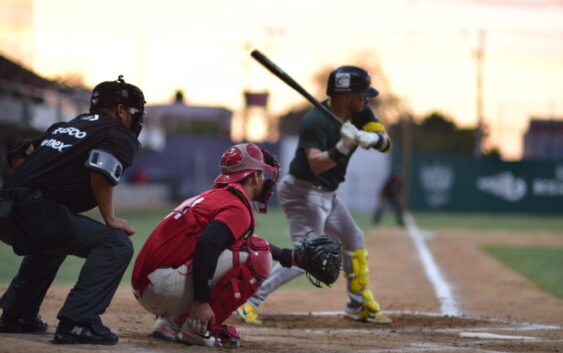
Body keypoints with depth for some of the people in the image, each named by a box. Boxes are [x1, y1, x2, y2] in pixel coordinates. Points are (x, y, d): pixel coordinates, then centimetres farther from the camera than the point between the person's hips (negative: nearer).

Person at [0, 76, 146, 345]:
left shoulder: (64, 128, 29)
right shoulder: (119, 136, 5)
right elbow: (100, 173, -14)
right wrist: (110, 220, -5)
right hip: (37, 212, -9)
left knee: (51, 243, 38)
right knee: (116, 244, -7)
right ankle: (77, 322, -17)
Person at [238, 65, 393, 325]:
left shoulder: (360, 114, 0)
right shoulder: (316, 122, -24)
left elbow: (385, 143, -8)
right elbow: (316, 164, -35)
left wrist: (371, 139, -30)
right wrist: (341, 149, -50)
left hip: (326, 194, 10)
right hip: (304, 193, -10)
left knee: (354, 241, 20)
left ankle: (360, 306, 35)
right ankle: (250, 302, -20)